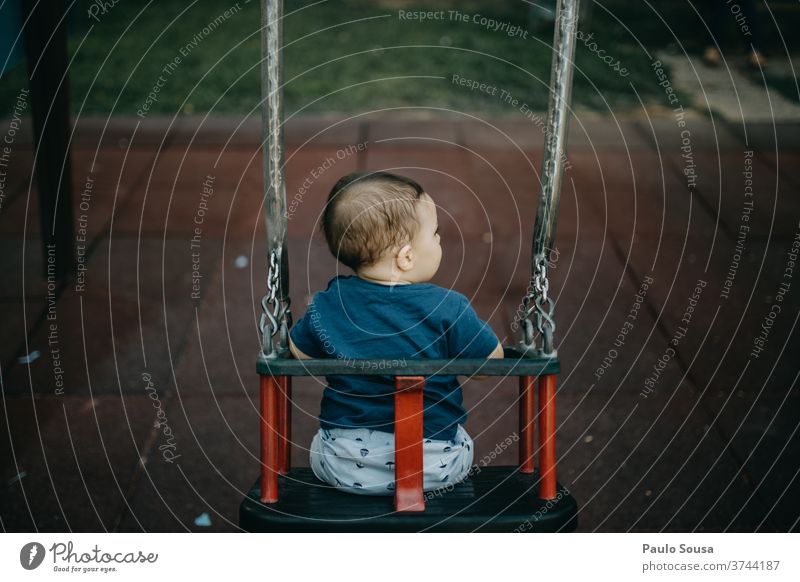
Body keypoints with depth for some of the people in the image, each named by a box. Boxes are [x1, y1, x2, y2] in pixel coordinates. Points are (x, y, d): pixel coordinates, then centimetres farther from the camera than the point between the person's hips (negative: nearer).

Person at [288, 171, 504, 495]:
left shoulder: (327, 306, -10)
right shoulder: (447, 309, -18)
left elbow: (300, 353, 8)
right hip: (436, 468, -1)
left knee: (319, 446, 36)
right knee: (462, 442, 34)